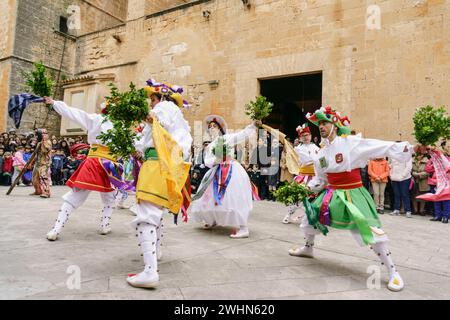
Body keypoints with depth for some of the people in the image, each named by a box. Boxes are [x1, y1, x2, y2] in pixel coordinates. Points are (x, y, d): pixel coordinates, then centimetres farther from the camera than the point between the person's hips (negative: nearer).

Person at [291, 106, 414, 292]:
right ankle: (308, 248, 42)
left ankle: (393, 272, 3)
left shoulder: (351, 143, -14)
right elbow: (320, 178, 14)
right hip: (331, 193, 7)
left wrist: (404, 148, -32)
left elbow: (379, 147, -21)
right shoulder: (322, 152, 5)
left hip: (353, 194, -6)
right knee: (311, 215, 14)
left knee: (371, 232, -14)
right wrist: (306, 188, 3)